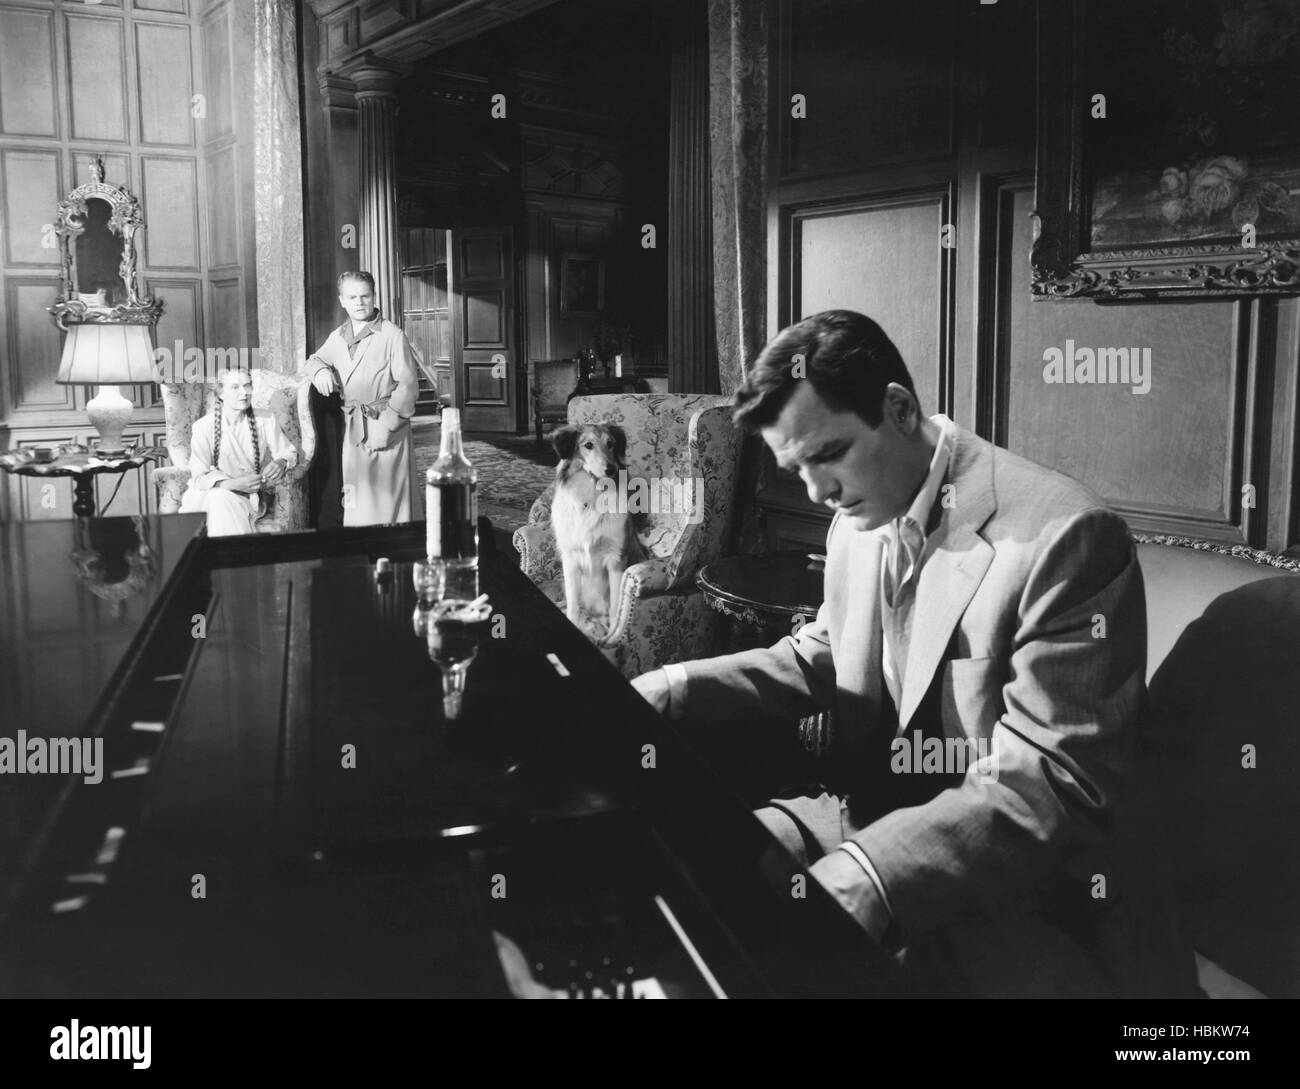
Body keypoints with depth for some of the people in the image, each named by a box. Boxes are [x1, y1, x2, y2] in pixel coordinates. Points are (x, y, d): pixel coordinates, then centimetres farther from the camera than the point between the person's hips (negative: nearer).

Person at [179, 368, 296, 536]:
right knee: (219, 498, -34)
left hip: (250, 497, 1)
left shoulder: (265, 420, 0)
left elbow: (289, 452, 10)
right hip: (211, 495, -1)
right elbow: (200, 477, -13)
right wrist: (235, 484, -30)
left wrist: (281, 463, -15)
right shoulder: (203, 427, -7)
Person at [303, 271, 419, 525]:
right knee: (356, 505, 9)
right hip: (351, 429, 6)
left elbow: (408, 385, -10)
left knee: (386, 502, -6)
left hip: (387, 428, -6)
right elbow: (313, 360, 27)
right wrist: (320, 369, 1)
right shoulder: (337, 337, 13)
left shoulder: (393, 336, -6)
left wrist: (386, 426, -17)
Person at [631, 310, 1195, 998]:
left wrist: (859, 883, -36)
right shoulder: (856, 523, 5)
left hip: (1019, 889, -8)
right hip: (865, 819, 8)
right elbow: (821, 658, 19)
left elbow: (1052, 784, -25)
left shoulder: (1062, 535, -21)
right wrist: (668, 691, 3)